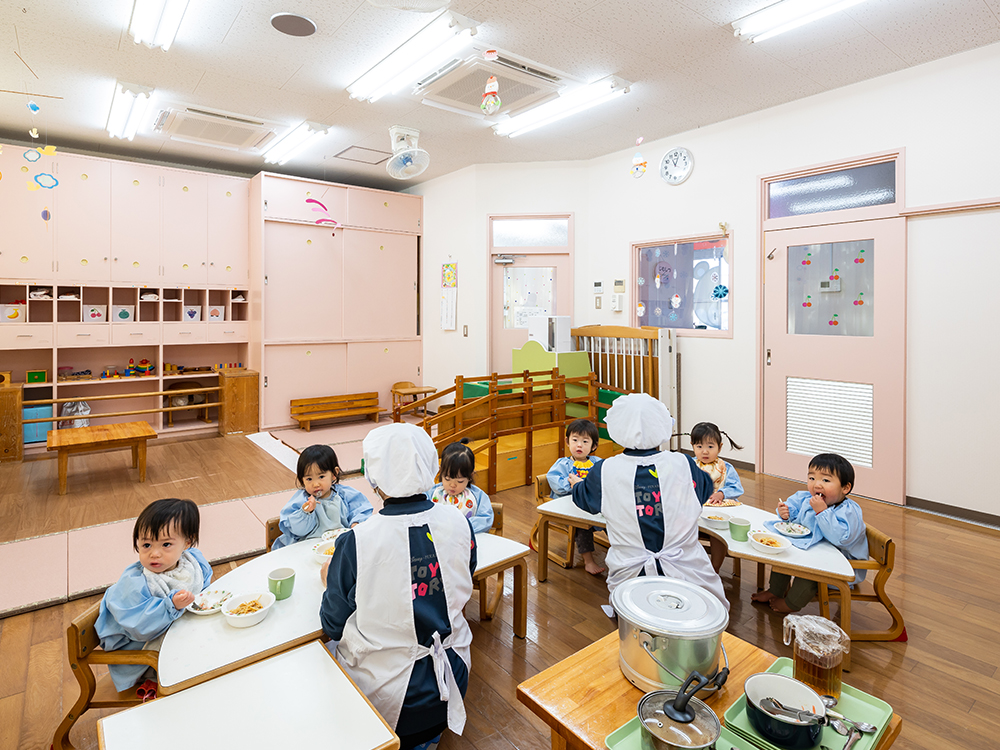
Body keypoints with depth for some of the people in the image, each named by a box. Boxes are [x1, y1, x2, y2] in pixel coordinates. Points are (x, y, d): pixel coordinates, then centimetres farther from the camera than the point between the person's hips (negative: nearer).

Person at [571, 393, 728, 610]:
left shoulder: (605, 471, -7)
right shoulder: (683, 464, -5)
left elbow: (582, 498, 17)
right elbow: (705, 489, 20)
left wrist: (575, 484, 40)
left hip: (630, 577, 0)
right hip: (685, 573, 0)